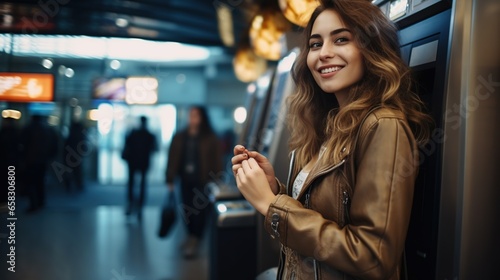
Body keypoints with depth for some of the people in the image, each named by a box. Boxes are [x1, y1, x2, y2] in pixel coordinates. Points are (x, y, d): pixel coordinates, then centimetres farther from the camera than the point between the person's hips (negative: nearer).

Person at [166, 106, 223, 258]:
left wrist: (215, 180, -10)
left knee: (199, 210, -2)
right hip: (186, 180, 4)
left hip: (202, 181, -4)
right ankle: (191, 236, 27)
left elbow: (216, 161, -5)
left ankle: (194, 241, 4)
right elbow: (173, 158, 4)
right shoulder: (179, 137, 7)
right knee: (188, 209, 10)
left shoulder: (211, 138, -3)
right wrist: (170, 179, 0)